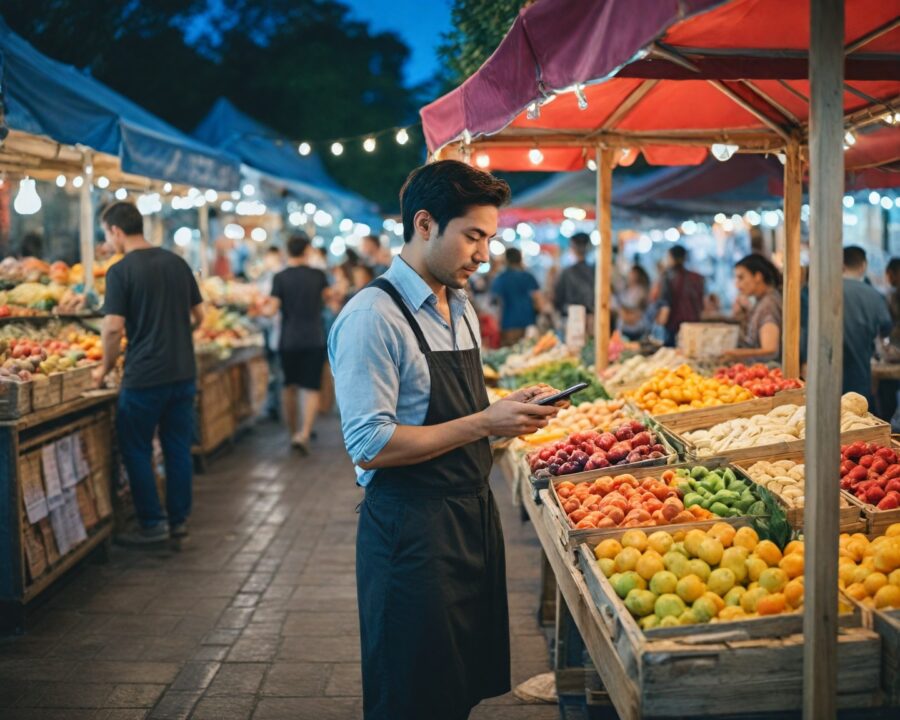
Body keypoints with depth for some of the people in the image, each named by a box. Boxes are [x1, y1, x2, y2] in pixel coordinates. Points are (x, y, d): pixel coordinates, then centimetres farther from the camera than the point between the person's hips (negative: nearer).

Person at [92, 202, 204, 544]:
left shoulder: (120, 271, -11)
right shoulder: (177, 263, 7)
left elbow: (114, 327, -15)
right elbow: (199, 315, 12)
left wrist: (105, 368, -1)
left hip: (144, 377, -6)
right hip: (183, 372, 6)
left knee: (136, 450, 8)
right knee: (178, 448, 13)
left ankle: (152, 524, 11)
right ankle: (179, 519, 21)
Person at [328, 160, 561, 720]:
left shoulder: (462, 309, 11)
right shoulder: (373, 316, -18)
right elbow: (370, 446, -23)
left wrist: (512, 409, 1)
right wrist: (484, 424, -23)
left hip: (474, 514, 9)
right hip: (411, 531, -8)